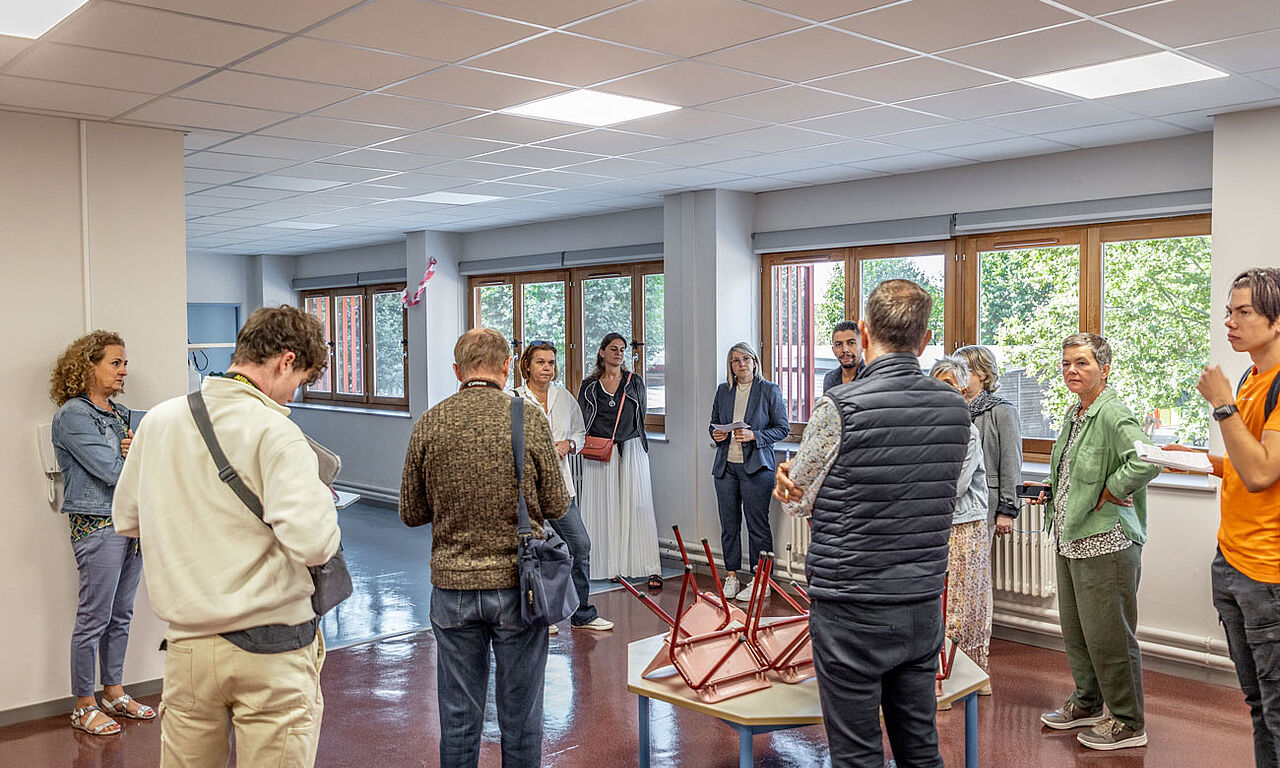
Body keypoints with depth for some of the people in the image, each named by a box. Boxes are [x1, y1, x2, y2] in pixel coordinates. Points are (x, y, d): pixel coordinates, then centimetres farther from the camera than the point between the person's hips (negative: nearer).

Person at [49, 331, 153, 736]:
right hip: (97, 525, -7)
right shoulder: (73, 415, -10)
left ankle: (114, 692, 27)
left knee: (121, 616, 14)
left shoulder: (122, 413, 14)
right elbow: (111, 471, -18)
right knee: (94, 619, 0)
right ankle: (84, 707, 13)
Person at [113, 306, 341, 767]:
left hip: (188, 641, 6)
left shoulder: (159, 420, 4)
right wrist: (322, 498, -4)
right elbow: (311, 542, -24)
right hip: (271, 648, -5)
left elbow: (126, 520, 16)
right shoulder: (275, 432, -15)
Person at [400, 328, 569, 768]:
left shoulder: (429, 424, -4)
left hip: (453, 586, 2)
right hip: (517, 583, -2)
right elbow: (557, 506, -4)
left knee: (459, 716, 14)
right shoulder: (529, 418, -9)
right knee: (520, 715, 12)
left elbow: (411, 513, 4)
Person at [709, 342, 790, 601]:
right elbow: (714, 422, 22)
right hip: (725, 465, 5)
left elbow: (783, 428, -2)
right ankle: (731, 577, 18)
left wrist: (754, 436, -15)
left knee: (757, 525, -2)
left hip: (755, 466, -4)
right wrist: (715, 433, -1)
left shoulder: (770, 390, -1)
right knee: (728, 524, 8)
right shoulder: (723, 390, 12)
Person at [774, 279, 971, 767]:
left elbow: (797, 501, -3)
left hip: (851, 612, -5)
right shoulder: (955, 407, 1)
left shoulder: (840, 407, -15)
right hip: (924, 606, 6)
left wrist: (791, 486, 19)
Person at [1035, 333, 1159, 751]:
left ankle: (1128, 723, 15)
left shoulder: (1113, 415, -17)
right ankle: (1087, 703, 36)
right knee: (1074, 628, 19)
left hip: (1106, 543, -9)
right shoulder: (1073, 414, 12)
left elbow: (1147, 461, -33)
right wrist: (1054, 497, 13)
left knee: (1108, 635, 0)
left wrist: (1107, 494, -23)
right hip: (1070, 539, 9)